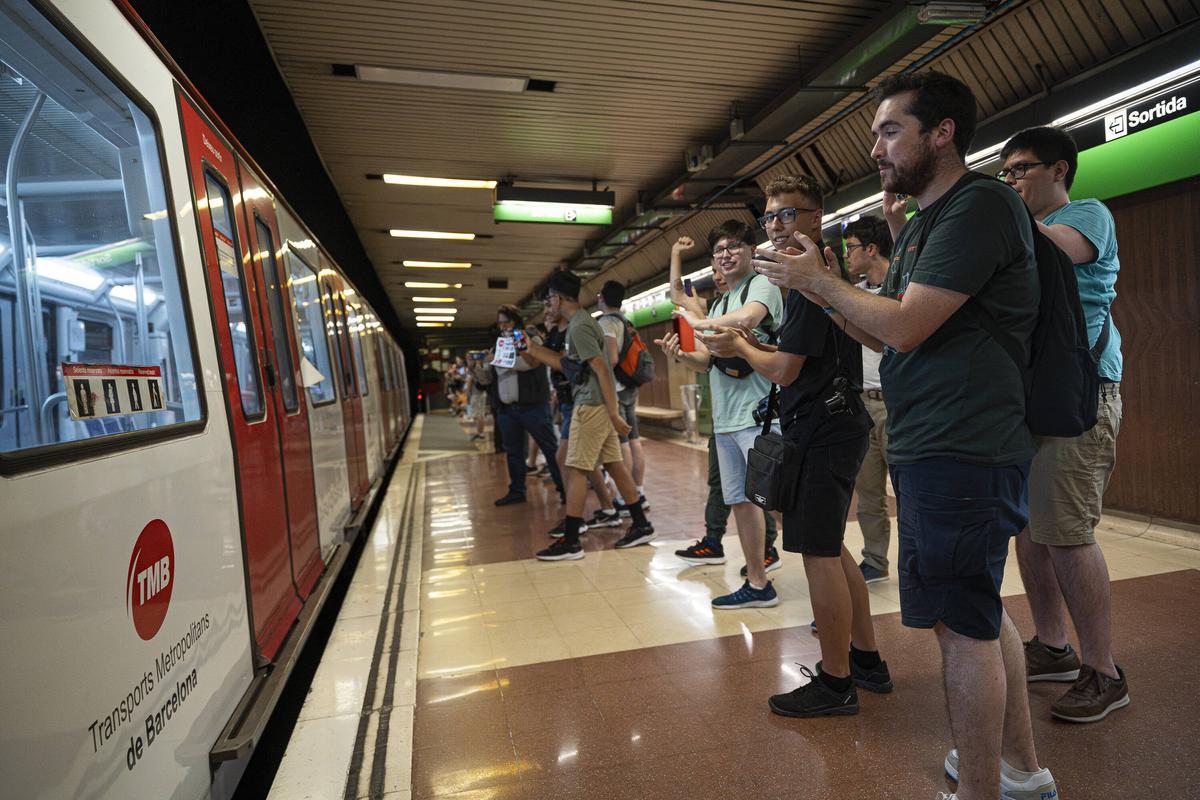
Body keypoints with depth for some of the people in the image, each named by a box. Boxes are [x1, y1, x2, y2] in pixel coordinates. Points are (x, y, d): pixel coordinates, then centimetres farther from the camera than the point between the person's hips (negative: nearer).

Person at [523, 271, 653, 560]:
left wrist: (613, 413, -22)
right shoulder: (581, 321, 16)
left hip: (592, 405, -10)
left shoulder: (578, 327, -14)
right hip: (597, 404, 10)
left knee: (576, 469, -6)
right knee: (614, 463, 12)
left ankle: (570, 542, -1)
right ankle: (641, 525, 19)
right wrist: (534, 349, 22)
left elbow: (602, 370, -20)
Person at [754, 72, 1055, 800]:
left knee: (964, 625, -1)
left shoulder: (981, 205, -12)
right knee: (979, 613, 19)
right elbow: (886, 336, 18)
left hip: (962, 453, -10)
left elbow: (906, 328, -20)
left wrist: (821, 278, -7)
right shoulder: (925, 222, 18)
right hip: (931, 447, 10)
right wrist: (824, 292, 6)